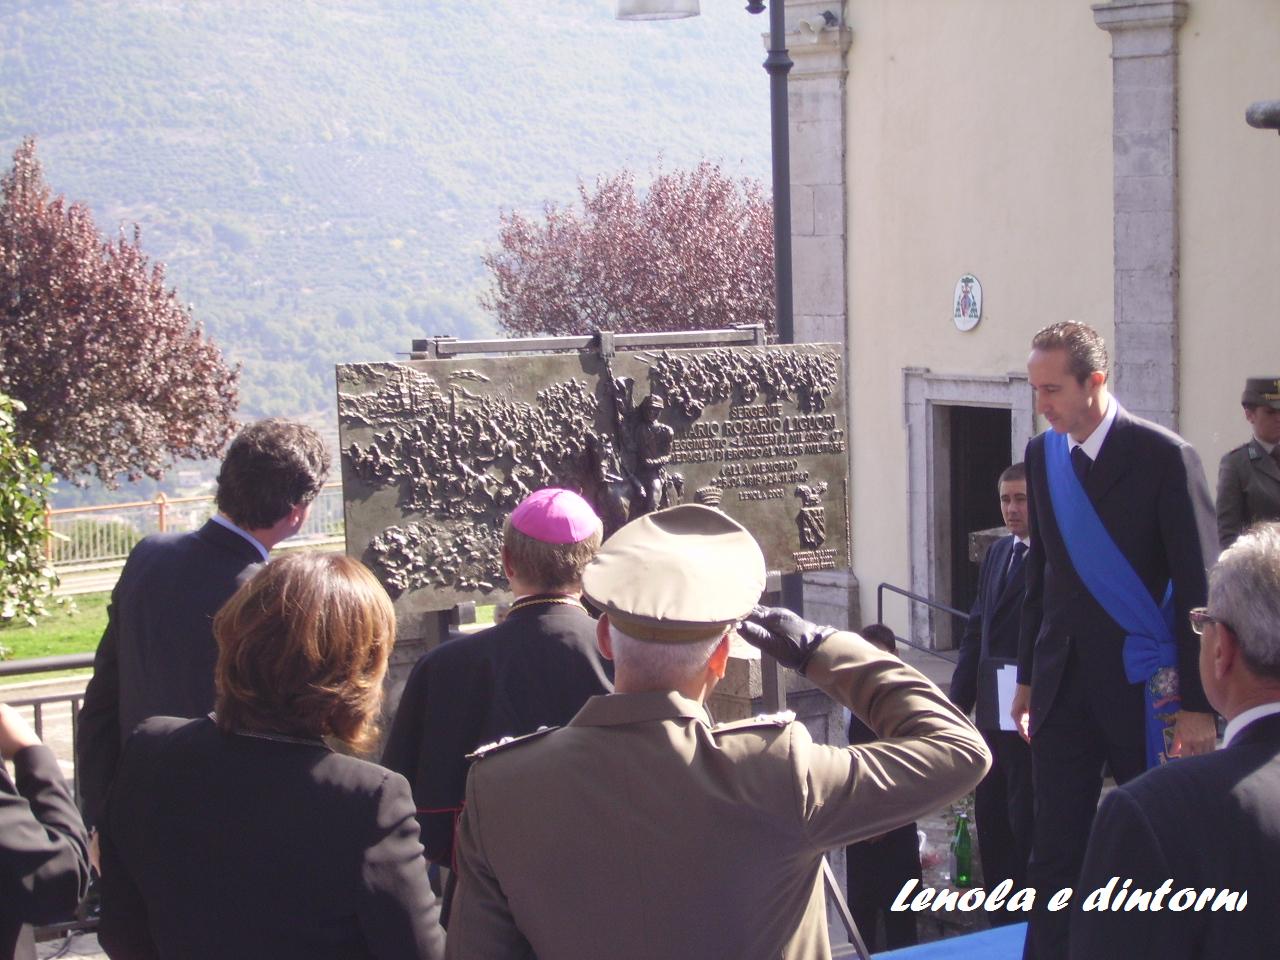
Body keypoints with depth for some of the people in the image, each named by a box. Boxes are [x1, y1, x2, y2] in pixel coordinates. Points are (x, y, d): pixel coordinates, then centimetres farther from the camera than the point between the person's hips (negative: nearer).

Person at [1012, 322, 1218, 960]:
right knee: (1056, 849, 5)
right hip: (1064, 682, 5)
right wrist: (1028, 676, 14)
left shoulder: (1164, 457, -10)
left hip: (1142, 686, -5)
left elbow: (1197, 589, -10)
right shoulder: (1042, 454, 7)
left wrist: (1197, 704, -11)